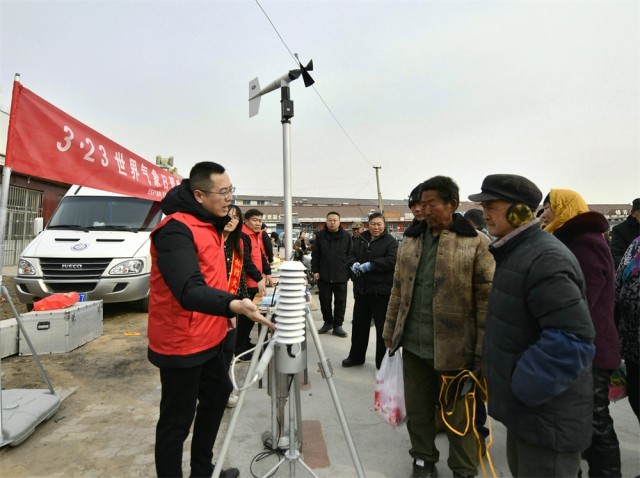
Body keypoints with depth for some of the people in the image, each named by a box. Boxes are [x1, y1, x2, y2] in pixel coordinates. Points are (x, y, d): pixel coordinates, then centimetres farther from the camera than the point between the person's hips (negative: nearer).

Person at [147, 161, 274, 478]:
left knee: (217, 396, 22)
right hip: (182, 342, -10)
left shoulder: (209, 223, 7)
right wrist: (232, 305, -52)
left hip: (208, 336, 10)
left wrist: (225, 312, 21)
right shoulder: (176, 230, -23)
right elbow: (189, 291, -36)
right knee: (177, 420, 4)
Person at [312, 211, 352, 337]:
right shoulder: (320, 236, 2)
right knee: (325, 301, 11)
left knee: (340, 302, 7)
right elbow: (315, 255, 4)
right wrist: (315, 271, -2)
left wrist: (350, 271, -4)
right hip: (323, 276, 1)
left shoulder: (346, 236, -1)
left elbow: (351, 255, 1)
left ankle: (338, 325, 20)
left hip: (341, 276, -1)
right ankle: (327, 322, 30)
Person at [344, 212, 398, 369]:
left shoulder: (390, 241, -6)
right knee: (359, 324, 17)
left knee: (382, 326, 4)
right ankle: (355, 356, 34)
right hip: (361, 289, 6)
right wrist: (354, 264, -10)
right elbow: (351, 256, 12)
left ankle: (383, 361, 20)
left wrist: (370, 265, -22)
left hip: (381, 291, -6)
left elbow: (391, 261, -19)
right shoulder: (360, 239, 11)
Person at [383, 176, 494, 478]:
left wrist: (484, 351, -10)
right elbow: (398, 291, 12)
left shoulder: (477, 243, -8)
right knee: (417, 409, 18)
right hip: (414, 345, 5)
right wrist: (390, 331, 13)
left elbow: (487, 300, -10)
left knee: (459, 417, 13)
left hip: (455, 348, -4)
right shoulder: (410, 241, 7)